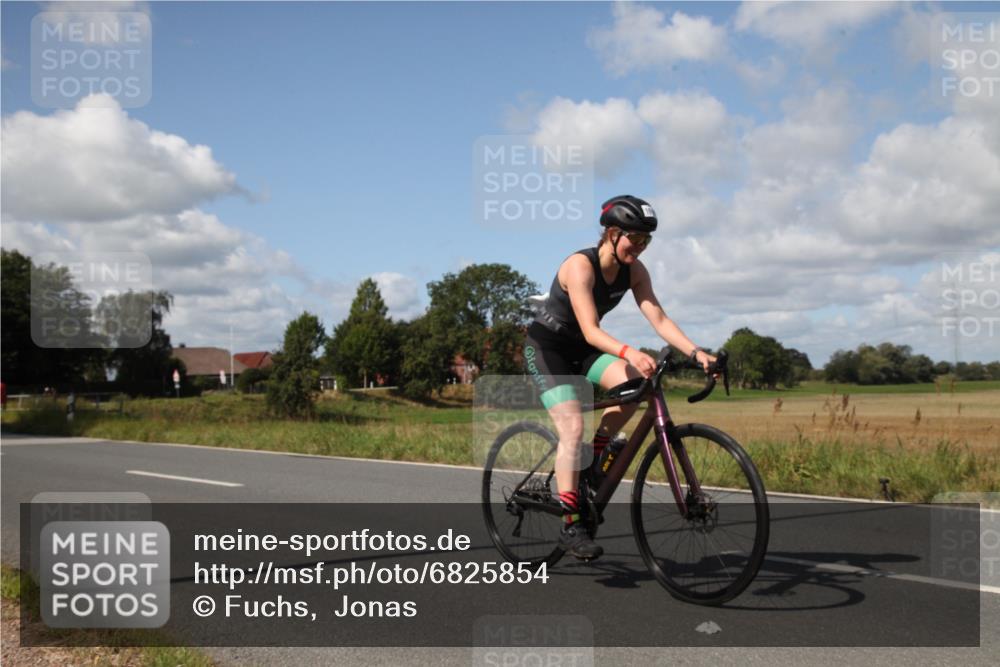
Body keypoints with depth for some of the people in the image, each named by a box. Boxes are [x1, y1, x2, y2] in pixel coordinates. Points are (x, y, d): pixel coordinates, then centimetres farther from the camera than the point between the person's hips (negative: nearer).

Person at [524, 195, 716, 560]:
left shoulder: (634, 270, -8)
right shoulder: (580, 265, -28)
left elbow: (659, 318, -14)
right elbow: (591, 330, -37)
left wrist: (696, 351, -28)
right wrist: (629, 352, -54)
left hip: (579, 347, 6)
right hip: (546, 346, -6)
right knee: (573, 426, -21)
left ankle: (594, 460, -1)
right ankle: (570, 526, -16)